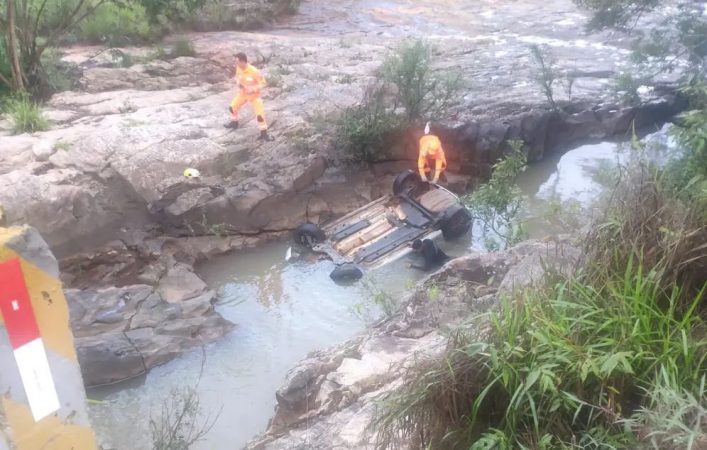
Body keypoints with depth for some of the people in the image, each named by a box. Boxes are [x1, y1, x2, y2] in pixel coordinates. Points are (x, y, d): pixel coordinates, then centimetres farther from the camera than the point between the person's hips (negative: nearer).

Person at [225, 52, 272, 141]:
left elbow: (263, 83, -22)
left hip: (254, 95, -6)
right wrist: (239, 83, -13)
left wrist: (252, 89, -30)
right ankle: (234, 123, 44)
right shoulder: (238, 68, -13)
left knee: (259, 115, -14)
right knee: (232, 107, 16)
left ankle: (264, 133, 5)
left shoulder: (254, 71, -32)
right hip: (242, 93, 6)